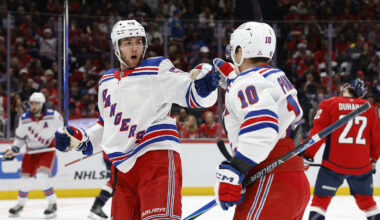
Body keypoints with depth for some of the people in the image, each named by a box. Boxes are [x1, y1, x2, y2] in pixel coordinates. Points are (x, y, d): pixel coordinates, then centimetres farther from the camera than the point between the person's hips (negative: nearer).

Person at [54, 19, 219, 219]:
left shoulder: (158, 70, -1)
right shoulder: (107, 82, 18)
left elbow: (193, 96, -8)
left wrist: (204, 84, -29)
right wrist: (78, 139, 20)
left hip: (156, 159, -7)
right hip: (123, 168, 7)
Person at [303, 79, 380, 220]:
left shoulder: (329, 104, -1)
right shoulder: (368, 108, 8)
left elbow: (318, 132, -6)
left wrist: (308, 155, 2)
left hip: (334, 163, -3)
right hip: (362, 164, 3)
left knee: (321, 198, 1)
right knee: (366, 199, 18)